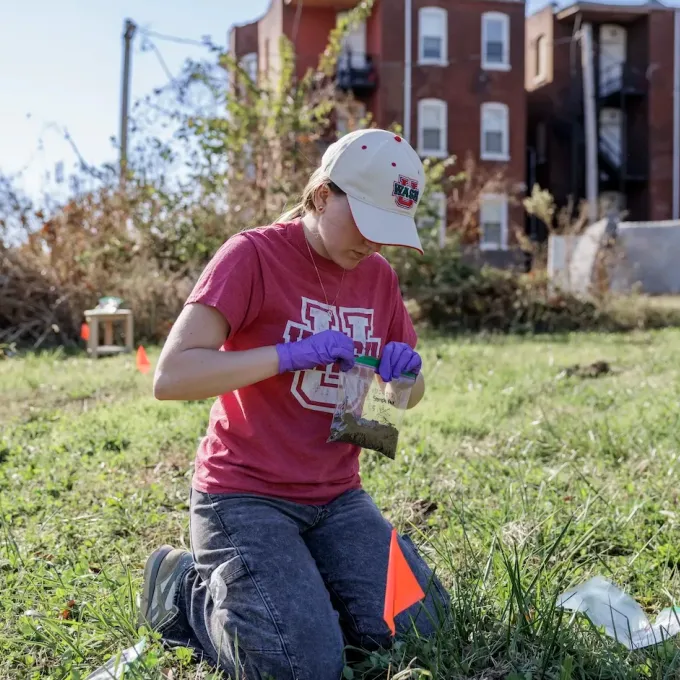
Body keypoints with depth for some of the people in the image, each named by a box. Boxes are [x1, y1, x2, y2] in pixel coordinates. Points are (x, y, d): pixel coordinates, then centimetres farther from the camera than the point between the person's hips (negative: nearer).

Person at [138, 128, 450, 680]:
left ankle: (290, 585, 15)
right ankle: (188, 590, 7)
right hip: (246, 496, -6)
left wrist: (407, 369, -8)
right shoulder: (253, 255, -12)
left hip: (337, 498, 6)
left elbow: (411, 395, 17)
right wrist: (293, 353, -27)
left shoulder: (380, 276, 7)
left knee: (421, 629, -9)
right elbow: (171, 377, -21)